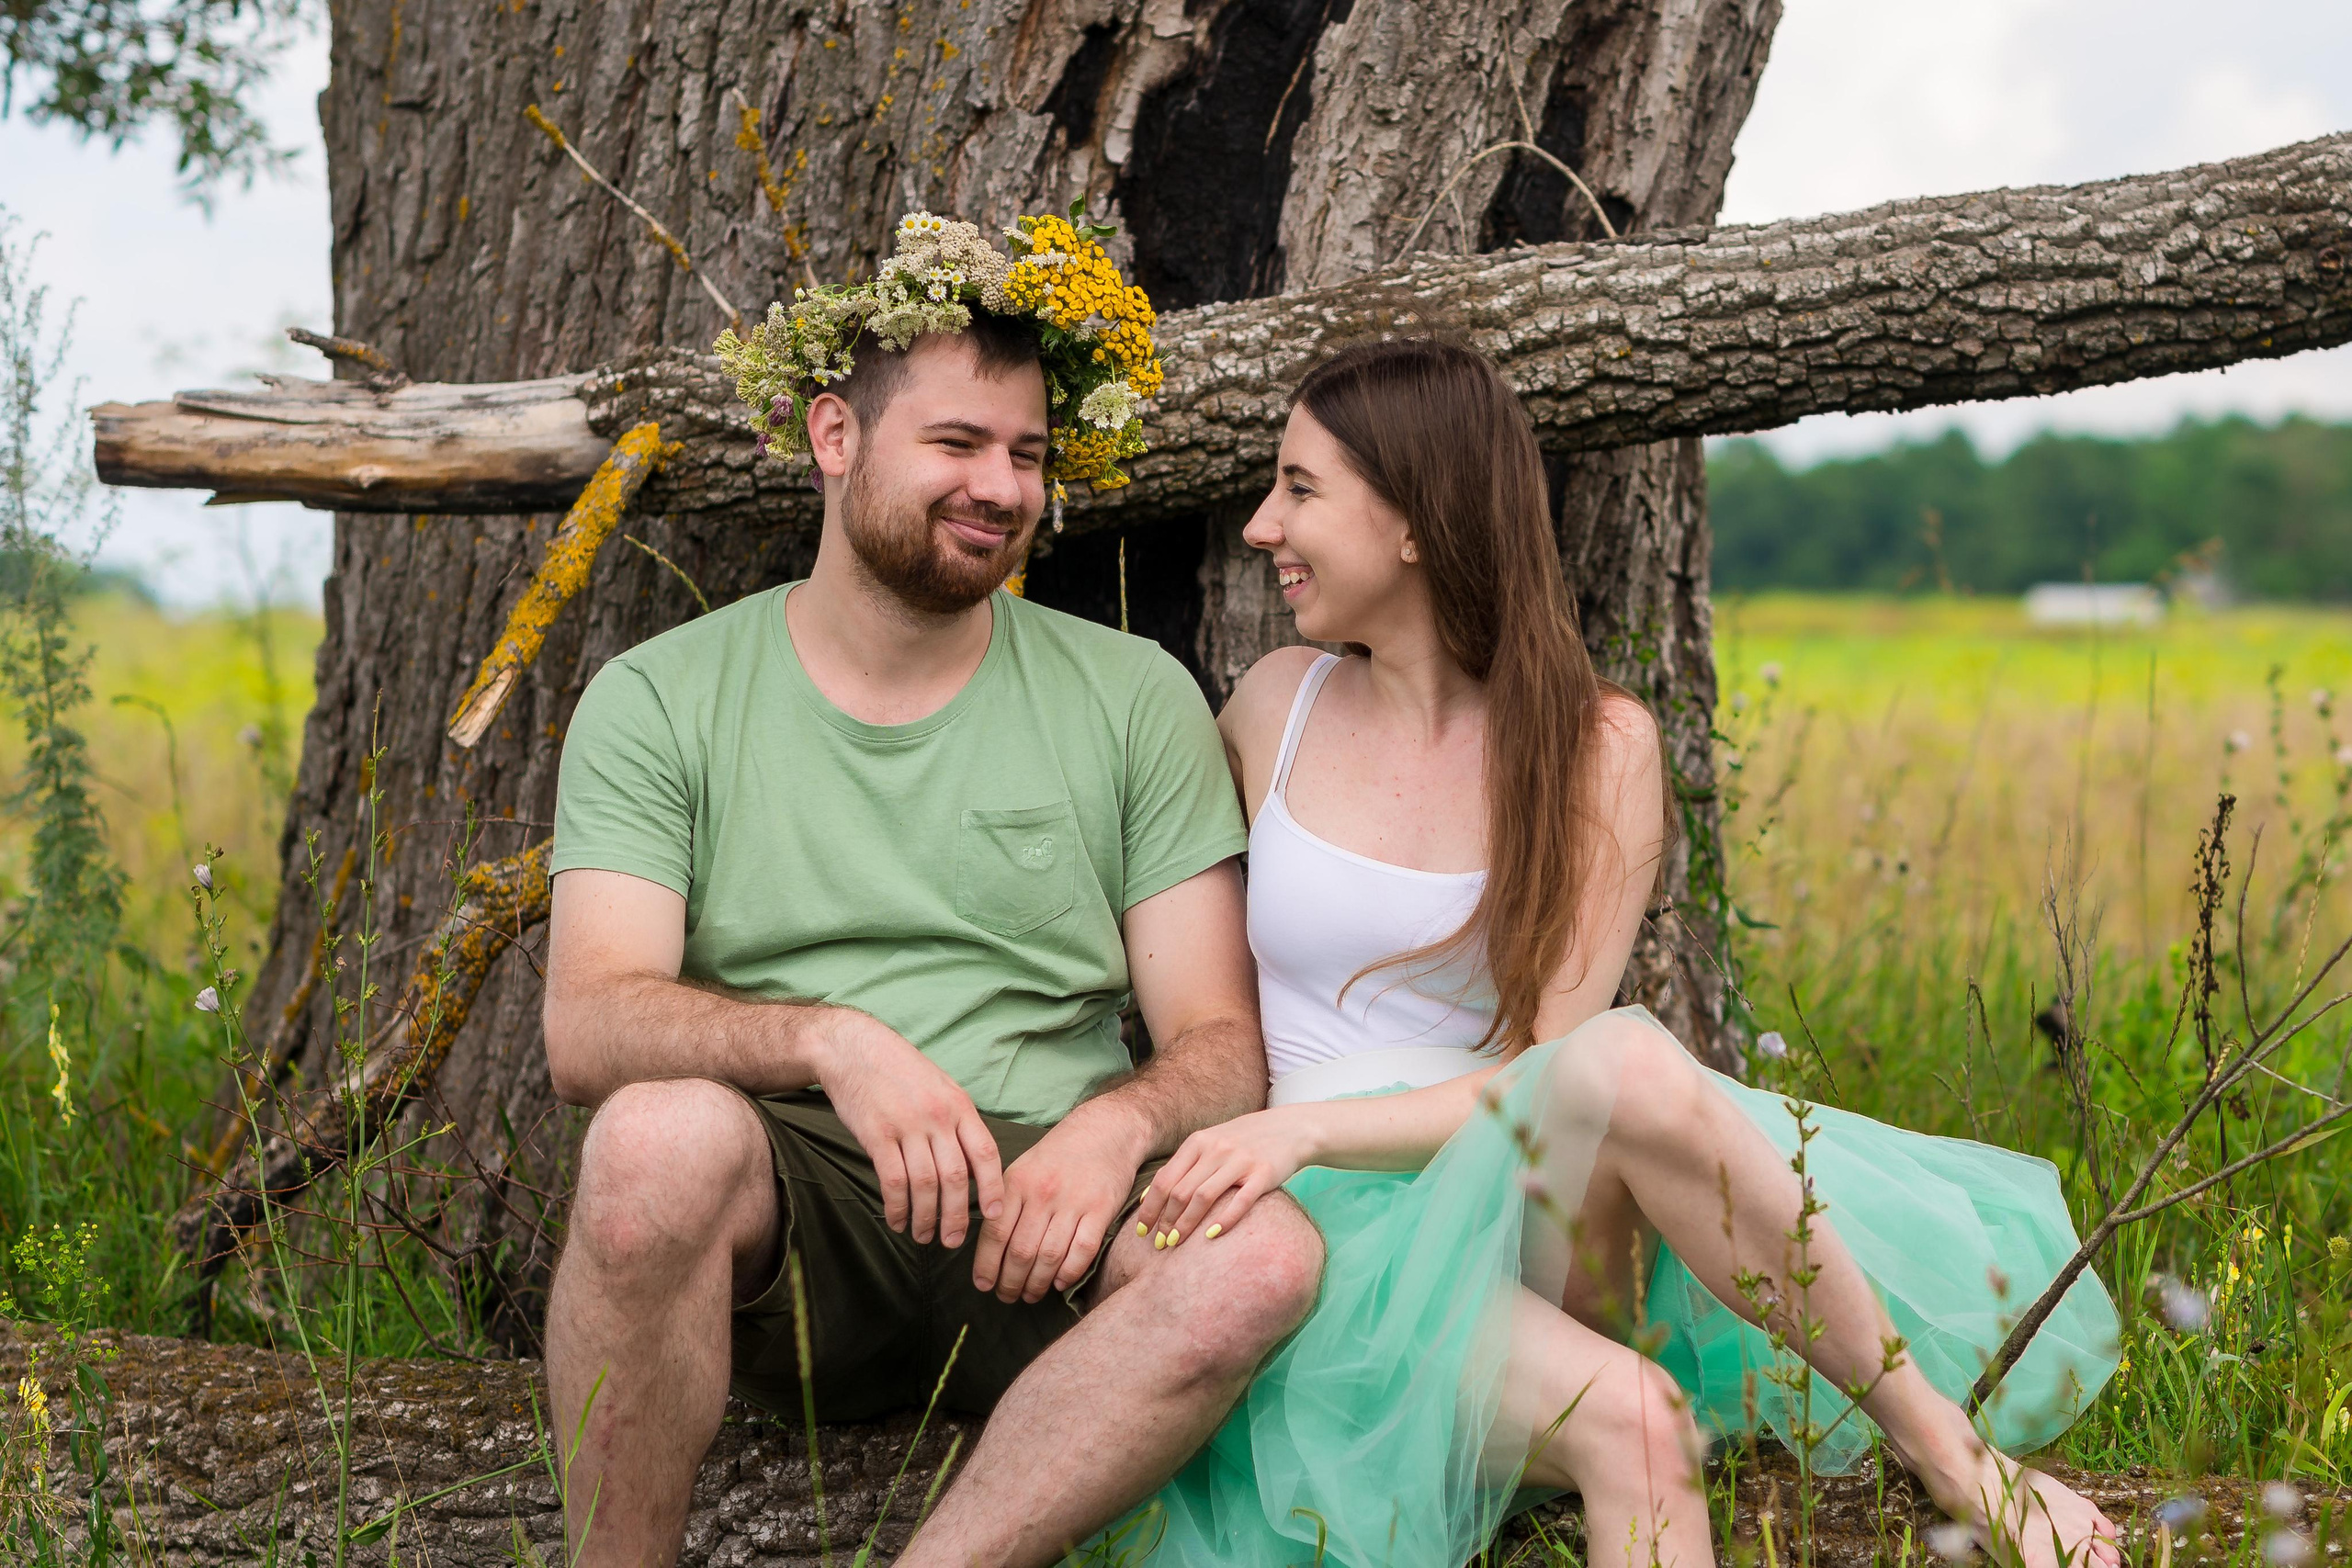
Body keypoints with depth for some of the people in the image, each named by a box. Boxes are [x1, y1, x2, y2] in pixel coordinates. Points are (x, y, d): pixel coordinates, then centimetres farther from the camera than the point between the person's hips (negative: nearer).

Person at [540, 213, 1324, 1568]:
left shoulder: (1135, 699, 11)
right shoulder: (659, 703, 7)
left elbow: (1220, 1041, 6)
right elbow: (591, 1026, -6)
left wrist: (1119, 1126, -18)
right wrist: (831, 1039, -25)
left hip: (1038, 1214, 1)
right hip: (786, 1206, -1)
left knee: (1268, 1250, -30)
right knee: (664, 1131, -35)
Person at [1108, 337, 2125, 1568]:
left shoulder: (1596, 745, 0)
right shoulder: (1276, 706, 8)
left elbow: (1556, 1065, -10)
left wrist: (1308, 1127, -23)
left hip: (1523, 1204, 0)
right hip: (1341, 1234, 0)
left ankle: (1937, 1437, -24)